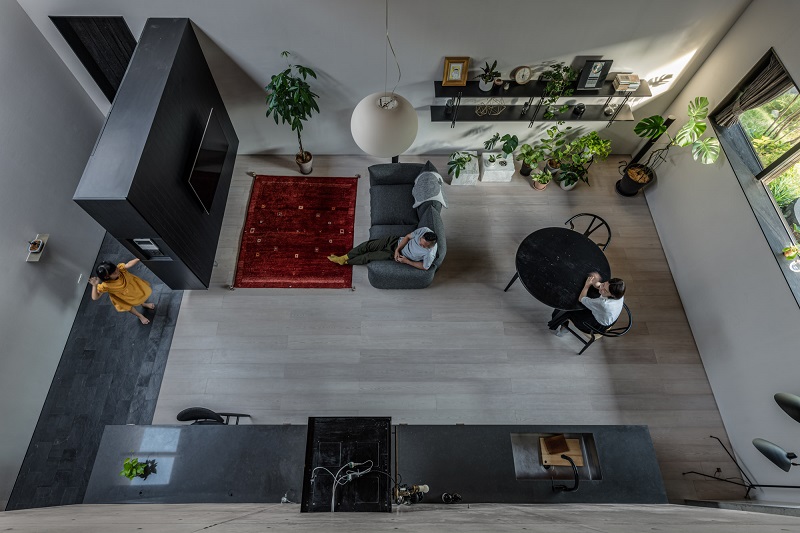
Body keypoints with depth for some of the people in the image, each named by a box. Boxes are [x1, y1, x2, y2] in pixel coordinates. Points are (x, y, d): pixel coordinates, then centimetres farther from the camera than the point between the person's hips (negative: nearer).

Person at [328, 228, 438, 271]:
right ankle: (344, 257, 12)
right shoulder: (424, 230, -23)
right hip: (397, 242, 3)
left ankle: (346, 262, 19)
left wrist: (406, 261, -16)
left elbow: (424, 267, -16)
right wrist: (398, 250, -16)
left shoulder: (430, 254, -32)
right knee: (368, 245, -6)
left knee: (370, 256, -4)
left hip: (395, 255, -3)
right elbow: (408, 237, -8)